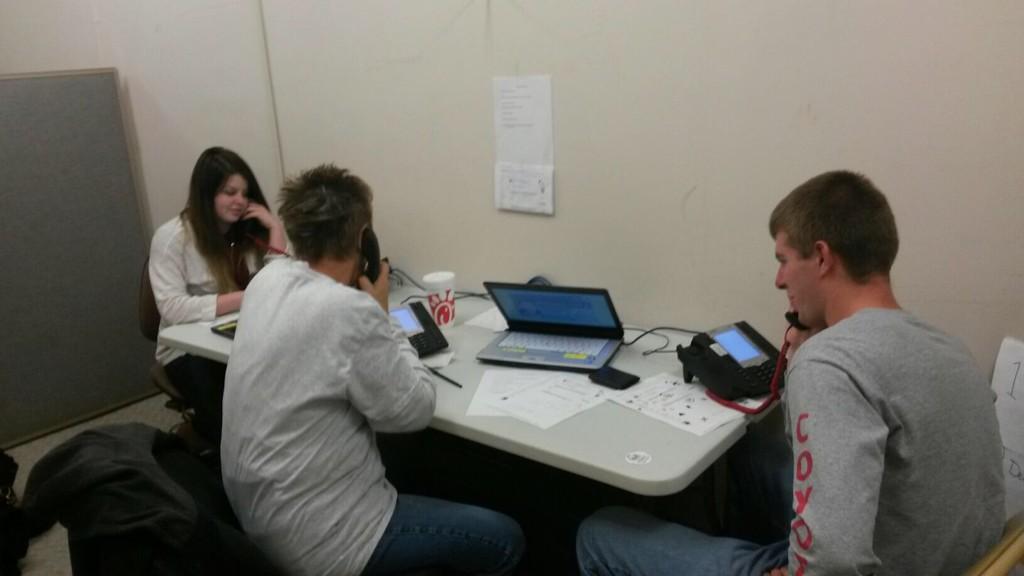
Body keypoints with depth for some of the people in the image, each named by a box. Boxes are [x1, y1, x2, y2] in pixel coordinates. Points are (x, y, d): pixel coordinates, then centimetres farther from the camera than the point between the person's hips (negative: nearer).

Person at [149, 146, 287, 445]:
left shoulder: (249, 230, 5)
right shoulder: (172, 237, -8)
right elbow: (172, 309, -20)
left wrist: (275, 228, -11)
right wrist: (242, 298, -24)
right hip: (188, 348, -4)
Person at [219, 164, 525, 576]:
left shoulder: (268, 277, -2)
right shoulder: (349, 309, -27)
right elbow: (415, 410, -14)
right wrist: (381, 316, -6)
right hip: (315, 540, -8)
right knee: (504, 540, 4)